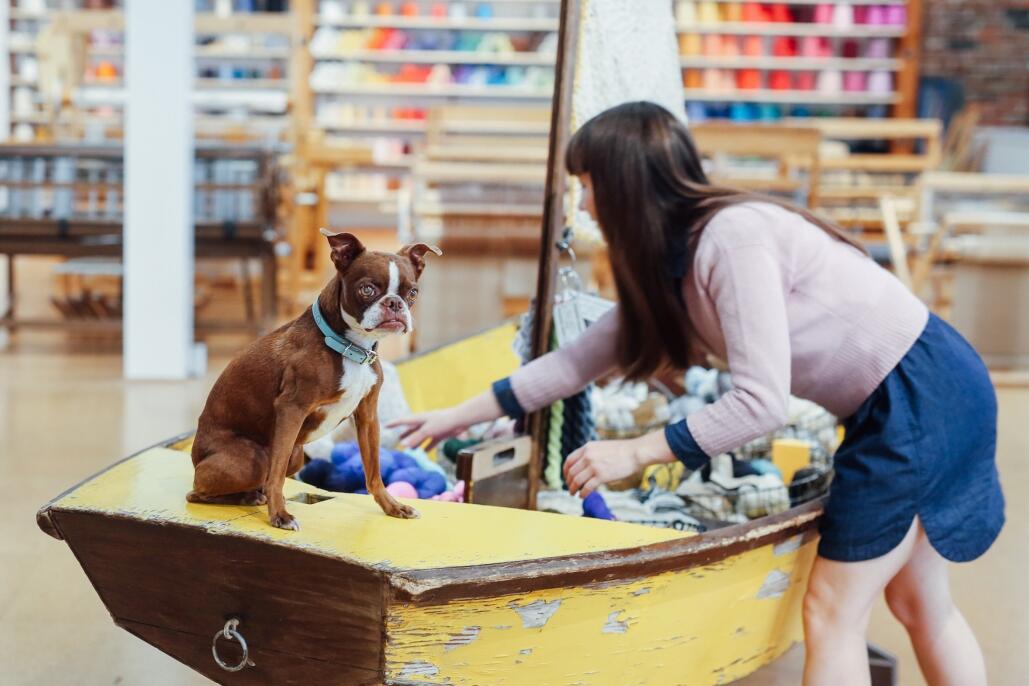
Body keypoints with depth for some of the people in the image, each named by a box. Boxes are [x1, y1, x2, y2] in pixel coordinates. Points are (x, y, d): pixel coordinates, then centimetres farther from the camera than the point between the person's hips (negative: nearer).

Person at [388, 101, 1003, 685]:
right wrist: (464, 414, 15)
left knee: (833, 609, -1)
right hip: (927, 390, 9)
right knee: (919, 604, 18)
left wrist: (635, 452, -19)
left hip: (919, 397, -9)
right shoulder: (673, 260, 6)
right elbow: (586, 356, 12)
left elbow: (762, 402, -27)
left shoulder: (733, 236, -23)